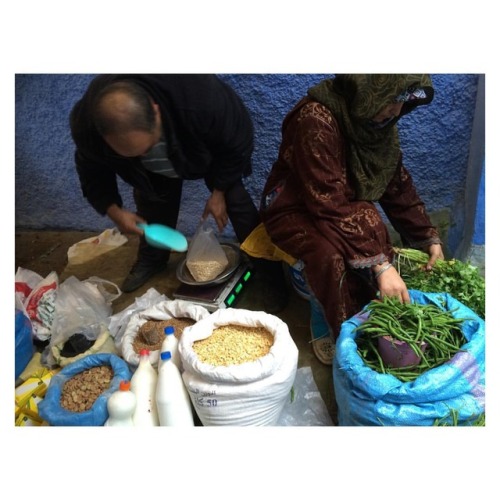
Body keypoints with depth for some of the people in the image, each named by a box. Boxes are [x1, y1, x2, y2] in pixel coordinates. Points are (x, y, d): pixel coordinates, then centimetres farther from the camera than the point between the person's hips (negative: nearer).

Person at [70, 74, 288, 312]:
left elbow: (238, 142, -25)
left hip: (209, 153, -2)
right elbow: (93, 171, -13)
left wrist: (220, 191, -18)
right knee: (151, 207, 7)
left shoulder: (201, 99, -46)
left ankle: (271, 274, 5)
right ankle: (151, 259, 39)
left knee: (237, 202, -10)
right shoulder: (86, 123, -35)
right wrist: (114, 211, -27)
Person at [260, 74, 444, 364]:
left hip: (349, 205, 6)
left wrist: (430, 239, -4)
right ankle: (328, 331, -8)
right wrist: (380, 262, -36)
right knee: (331, 255, -35)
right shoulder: (317, 120, -30)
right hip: (296, 209, -6)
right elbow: (330, 207, -34)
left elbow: (398, 185, 1)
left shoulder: (379, 120, -7)